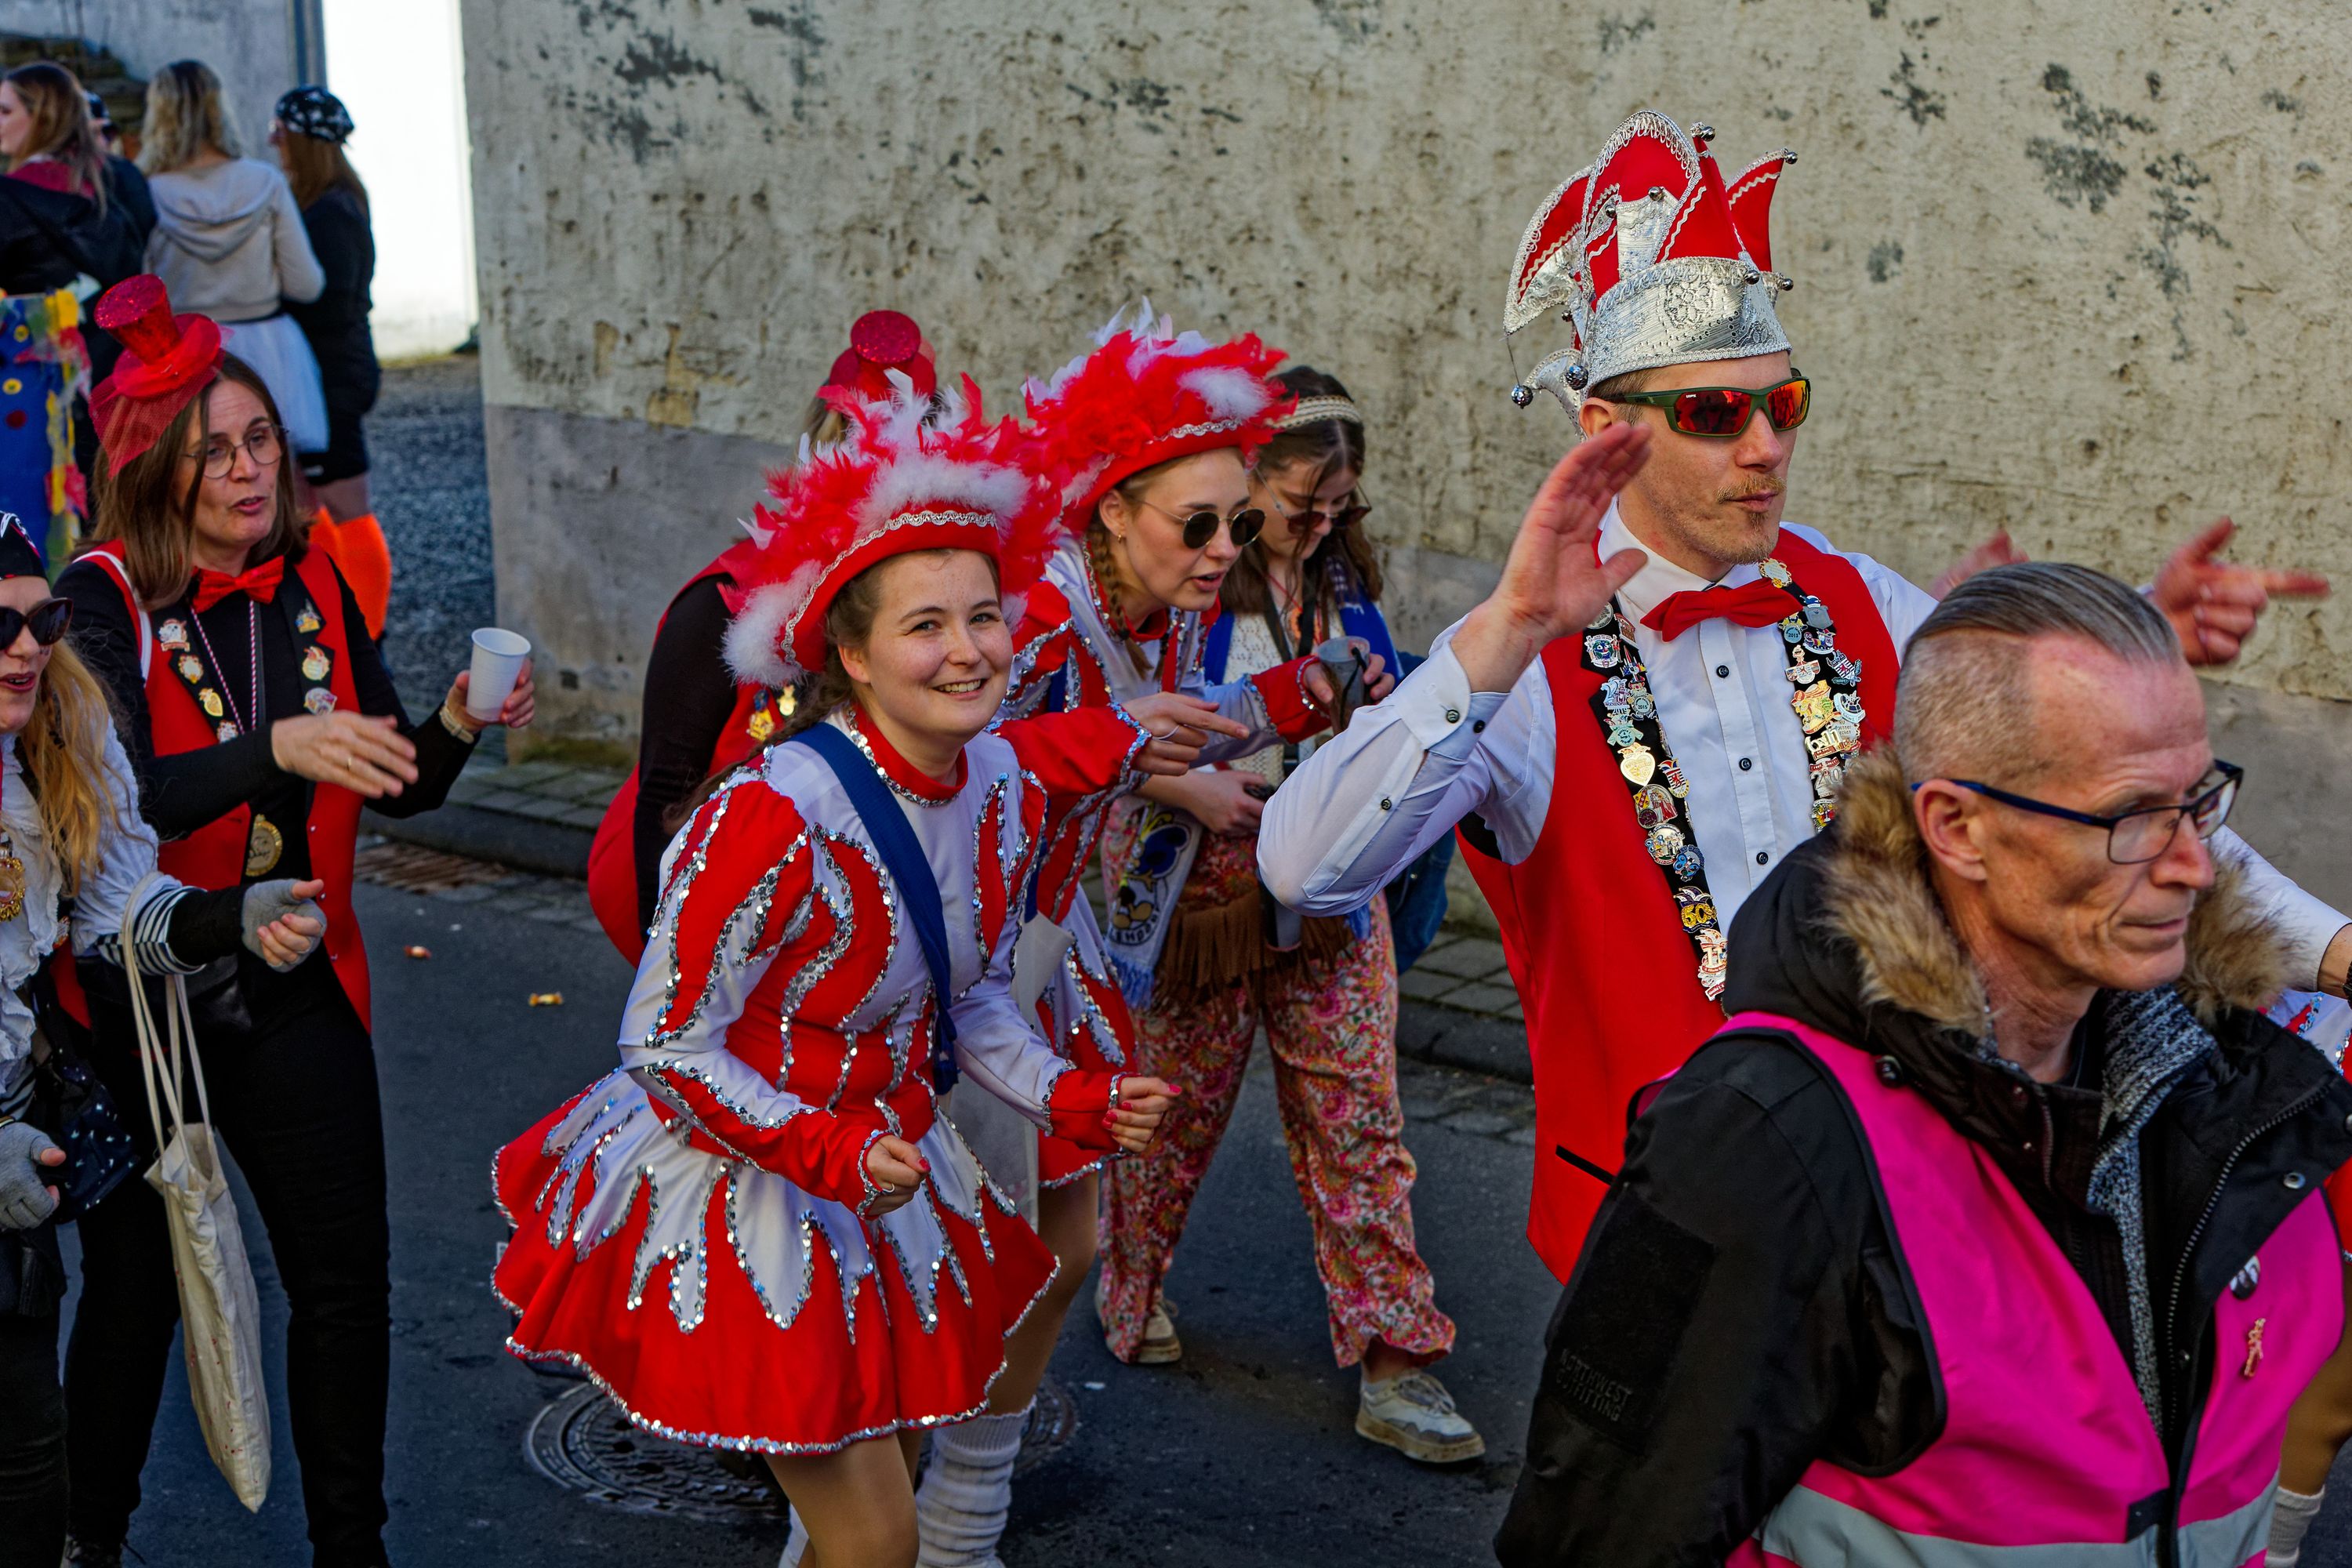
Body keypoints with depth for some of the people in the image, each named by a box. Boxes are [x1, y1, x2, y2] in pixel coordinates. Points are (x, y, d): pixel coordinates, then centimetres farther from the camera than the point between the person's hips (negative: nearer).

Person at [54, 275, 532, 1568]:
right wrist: (278, 748, -40)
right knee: (136, 1291, 9)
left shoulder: (312, 587, 2)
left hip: (296, 996, 4)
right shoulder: (104, 600, -13)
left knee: (345, 1280, 6)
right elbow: (118, 802, -27)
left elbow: (395, 790, 6)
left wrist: (454, 728, -15)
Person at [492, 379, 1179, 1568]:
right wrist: (833, 1152, -30)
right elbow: (665, 1047, -21)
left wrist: (1071, 1101, -6)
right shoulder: (774, 816, -28)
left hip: (884, 1162, 7)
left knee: (887, 1463, 23)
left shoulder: (1006, 788, -6)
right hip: (740, 1188, -7)